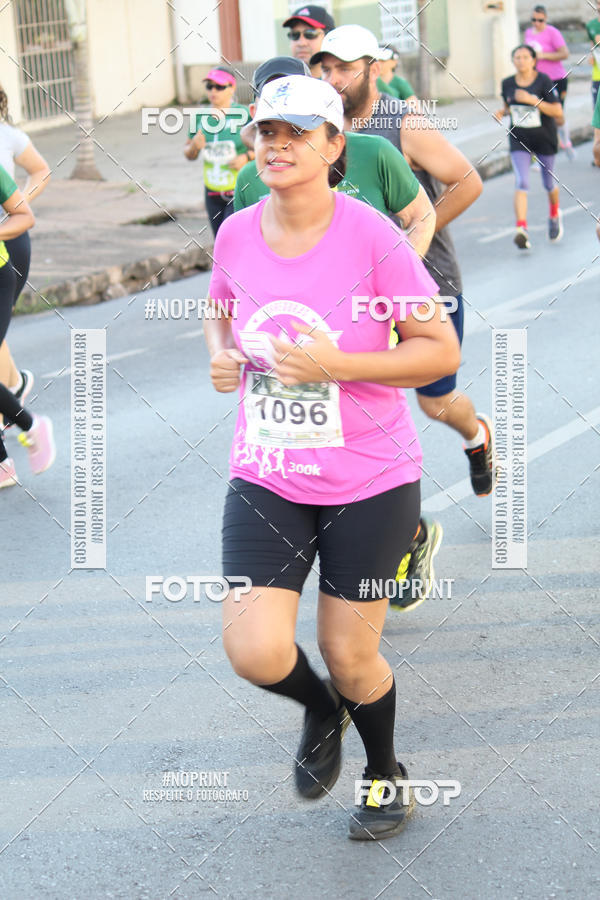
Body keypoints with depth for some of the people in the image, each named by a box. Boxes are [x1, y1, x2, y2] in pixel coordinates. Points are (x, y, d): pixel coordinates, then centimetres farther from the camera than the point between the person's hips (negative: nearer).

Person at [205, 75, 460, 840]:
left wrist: (333, 365, -23)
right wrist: (220, 356, -5)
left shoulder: (372, 237, -16)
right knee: (254, 652, -12)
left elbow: (443, 351, -12)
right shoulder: (236, 235, -3)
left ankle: (385, 774, 40)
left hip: (370, 481, -3)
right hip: (267, 479, 3)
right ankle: (322, 712, 26)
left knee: (349, 657, 7)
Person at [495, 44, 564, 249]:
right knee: (521, 182, -15)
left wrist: (532, 100, -26)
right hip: (519, 139, 2)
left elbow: (558, 112, -17)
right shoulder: (507, 84, -1)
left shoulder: (543, 81, -14)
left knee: (549, 182, 14)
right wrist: (502, 112, -6)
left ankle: (555, 215, 44)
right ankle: (521, 228, -25)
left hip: (544, 139, -2)